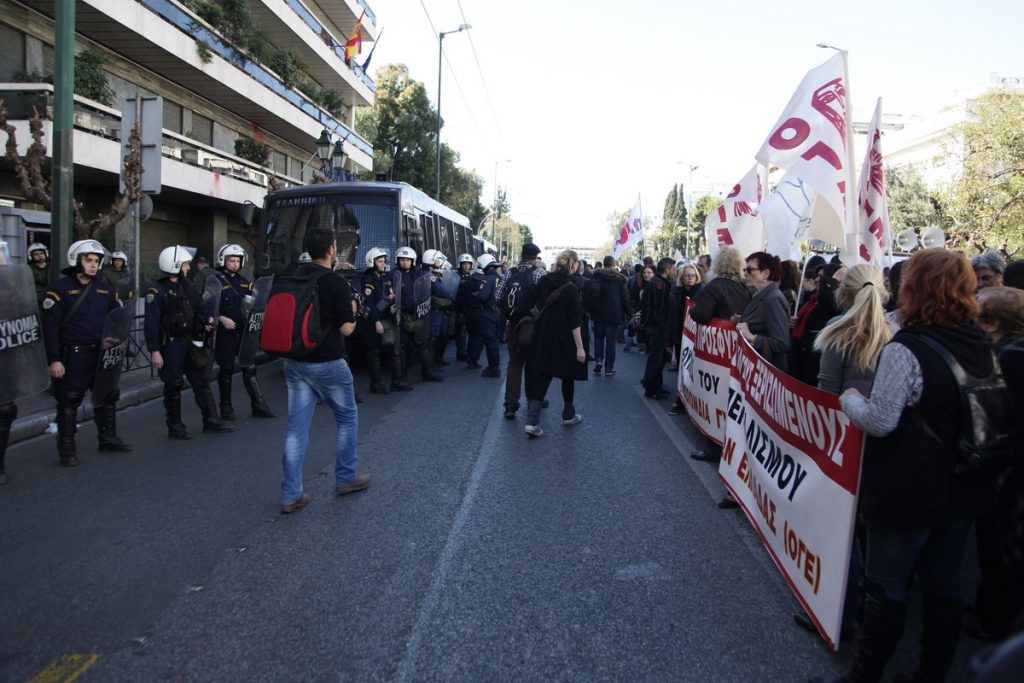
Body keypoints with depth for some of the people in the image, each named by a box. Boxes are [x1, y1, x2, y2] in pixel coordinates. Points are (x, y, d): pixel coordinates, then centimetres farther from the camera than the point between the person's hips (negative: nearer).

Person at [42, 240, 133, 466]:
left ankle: (108, 438, 31)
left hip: (101, 354, 6)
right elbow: (50, 326, -10)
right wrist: (54, 360, -15)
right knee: (69, 403, 2)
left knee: (107, 397, 15)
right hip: (73, 356, -6)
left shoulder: (104, 289, 9)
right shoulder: (60, 288, -7)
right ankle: (67, 450, 12)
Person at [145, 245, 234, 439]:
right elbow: (152, 323, -14)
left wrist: (206, 321, -6)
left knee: (202, 381, 7)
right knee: (173, 385, 3)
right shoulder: (157, 291, -12)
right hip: (170, 344, -6)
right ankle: (175, 427, 15)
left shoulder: (187, 286, 10)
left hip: (190, 341, 7)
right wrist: (154, 351, -18)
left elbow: (198, 310, 16)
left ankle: (211, 421, 15)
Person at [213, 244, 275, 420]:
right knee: (227, 369, 5)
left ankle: (258, 405, 8)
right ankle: (226, 407, 17)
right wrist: (221, 318, -19)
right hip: (225, 332, -4)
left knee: (250, 368, 5)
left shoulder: (244, 281, 14)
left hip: (243, 331, 5)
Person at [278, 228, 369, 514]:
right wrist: (351, 309, 5)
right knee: (347, 417, 15)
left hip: (294, 362, 6)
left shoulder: (294, 277, 6)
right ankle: (345, 479, 24)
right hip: (327, 363, -6)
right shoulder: (337, 282, -14)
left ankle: (290, 495, 9)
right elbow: (346, 328, -13)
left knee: (297, 426, 7)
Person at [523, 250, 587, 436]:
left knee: (541, 378, 5)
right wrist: (580, 347, -16)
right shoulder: (570, 288, -16)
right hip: (564, 341, -5)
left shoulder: (544, 281, 0)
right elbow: (575, 321, -18)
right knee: (568, 376, 16)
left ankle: (532, 421, -7)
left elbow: (530, 303, 7)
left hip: (542, 338, 5)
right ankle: (568, 415, 30)